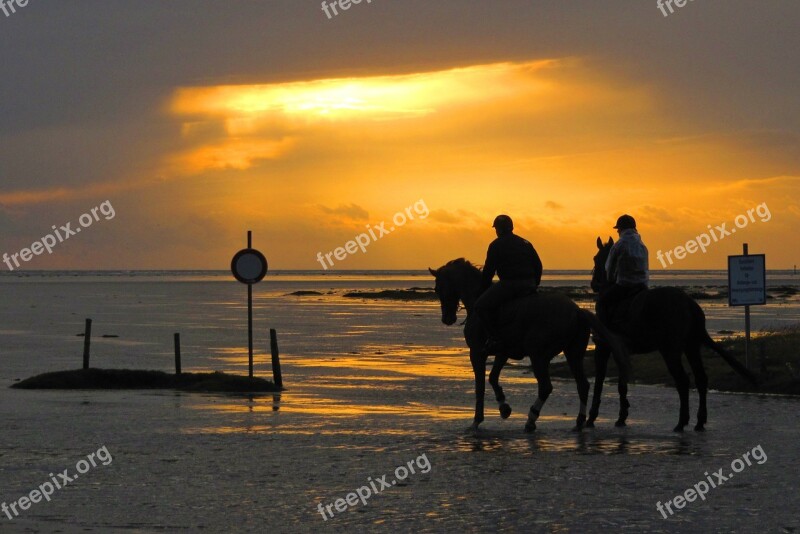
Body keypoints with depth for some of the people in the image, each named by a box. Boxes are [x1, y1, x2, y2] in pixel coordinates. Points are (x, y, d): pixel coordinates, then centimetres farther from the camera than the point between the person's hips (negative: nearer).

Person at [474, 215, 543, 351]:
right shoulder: (526, 243, 19)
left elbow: (489, 270, -1)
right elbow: (538, 266, 19)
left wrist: (484, 288, 9)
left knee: (481, 305, -6)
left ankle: (494, 338, -17)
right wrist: (534, 285, 27)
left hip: (509, 284, -7)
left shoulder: (496, 245, 0)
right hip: (529, 287, 7)